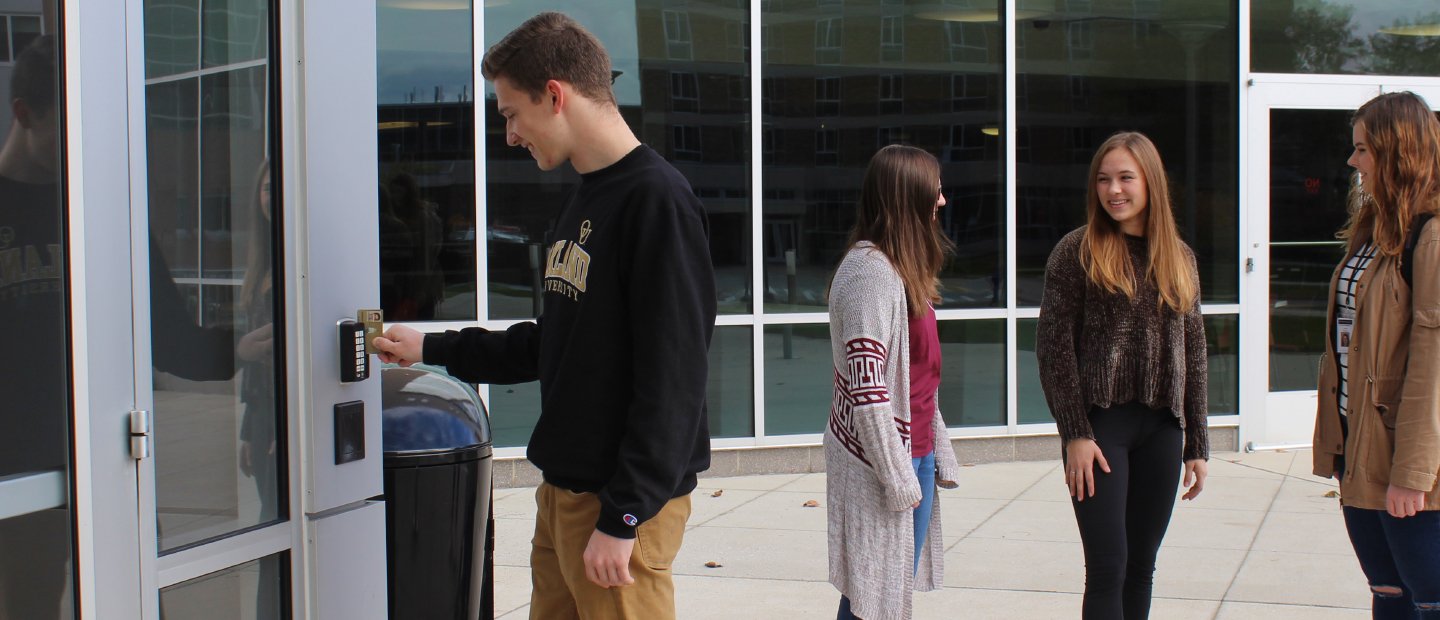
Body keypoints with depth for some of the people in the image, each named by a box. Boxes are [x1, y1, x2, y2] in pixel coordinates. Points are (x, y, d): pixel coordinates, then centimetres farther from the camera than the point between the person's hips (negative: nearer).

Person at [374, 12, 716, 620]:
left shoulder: (657, 200, -17)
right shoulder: (582, 204, 12)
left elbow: (672, 381, -21)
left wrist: (623, 516, -20)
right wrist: (433, 349, 25)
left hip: (623, 501, -9)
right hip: (561, 490, 9)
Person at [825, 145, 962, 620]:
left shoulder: (903, 268, 13)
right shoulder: (870, 269, -17)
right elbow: (866, 384, -21)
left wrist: (939, 450, 17)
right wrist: (897, 475, -19)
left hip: (914, 451, 9)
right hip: (880, 460, -9)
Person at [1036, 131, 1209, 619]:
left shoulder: (1178, 257, 10)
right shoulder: (1077, 251, -3)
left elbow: (1192, 352, 12)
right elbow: (1053, 346, -6)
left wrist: (1196, 445, 10)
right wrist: (1075, 434, -12)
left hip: (1161, 428, 4)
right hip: (1101, 425, -4)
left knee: (1141, 569, 10)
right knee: (1107, 569, -8)